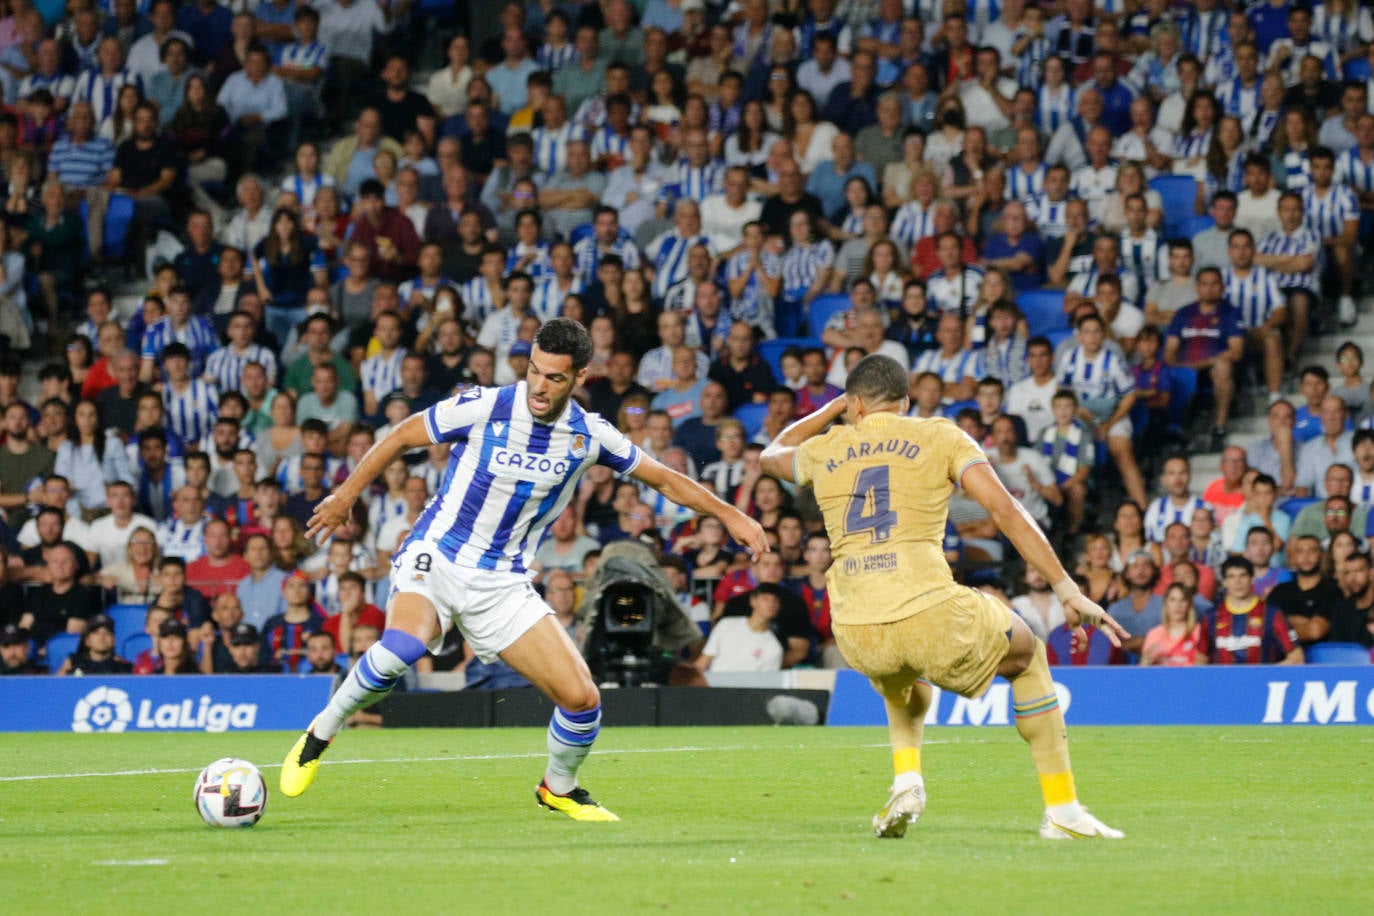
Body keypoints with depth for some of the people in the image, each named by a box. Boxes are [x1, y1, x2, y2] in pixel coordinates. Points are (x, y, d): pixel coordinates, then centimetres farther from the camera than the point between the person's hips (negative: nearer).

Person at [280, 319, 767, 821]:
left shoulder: (589, 435, -4)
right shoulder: (484, 408, -15)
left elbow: (664, 479, 10)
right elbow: (403, 436, -1)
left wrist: (730, 514, 4)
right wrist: (347, 493, 3)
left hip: (502, 583, 3)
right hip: (435, 556, -3)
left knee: (581, 698, -6)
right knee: (402, 647, -36)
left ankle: (559, 789, 26)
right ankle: (318, 736, -11)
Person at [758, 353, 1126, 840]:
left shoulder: (825, 450, 18)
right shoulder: (939, 436, 10)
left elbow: (772, 455, 43)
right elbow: (1005, 510, -1)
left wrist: (833, 409, 54)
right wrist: (1067, 591, -1)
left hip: (855, 634, 3)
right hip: (931, 613, -3)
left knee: (902, 678, 41)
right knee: (1027, 655, 26)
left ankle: (906, 780, 14)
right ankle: (1061, 810, 20)